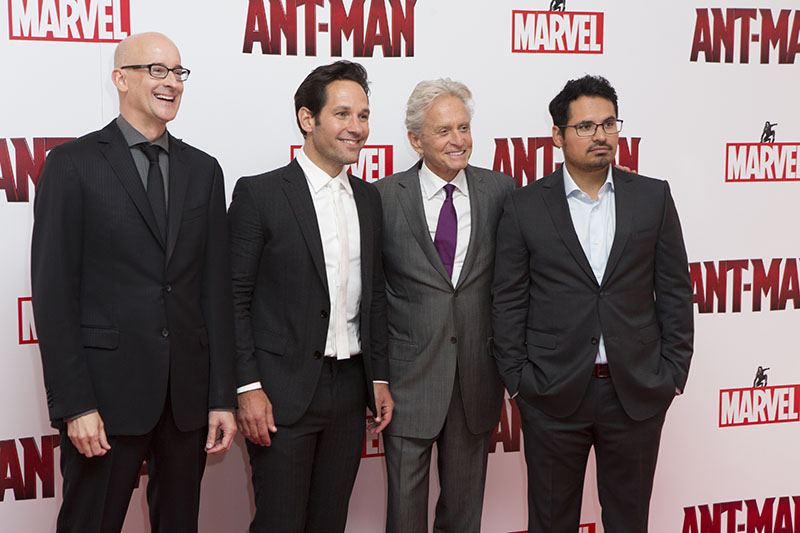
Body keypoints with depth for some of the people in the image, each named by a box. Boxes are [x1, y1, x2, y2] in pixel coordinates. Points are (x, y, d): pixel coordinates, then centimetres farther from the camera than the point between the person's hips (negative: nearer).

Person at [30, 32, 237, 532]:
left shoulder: (203, 169, 11)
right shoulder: (74, 164, -2)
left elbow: (216, 288, 8)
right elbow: (54, 290, -6)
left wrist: (223, 396, 4)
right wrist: (74, 404, -12)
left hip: (189, 391, 4)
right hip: (107, 388, -4)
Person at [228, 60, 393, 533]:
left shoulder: (368, 198, 10)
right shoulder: (259, 194, -8)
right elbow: (234, 298, -9)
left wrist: (379, 377, 11)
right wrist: (247, 387, -13)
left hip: (350, 390, 6)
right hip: (283, 393, -5)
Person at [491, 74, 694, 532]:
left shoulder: (654, 197, 2)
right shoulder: (524, 207, -2)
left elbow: (676, 291, 5)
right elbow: (509, 301, 0)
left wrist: (674, 372, 1)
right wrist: (517, 379, -4)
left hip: (638, 391, 1)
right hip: (552, 392, -1)